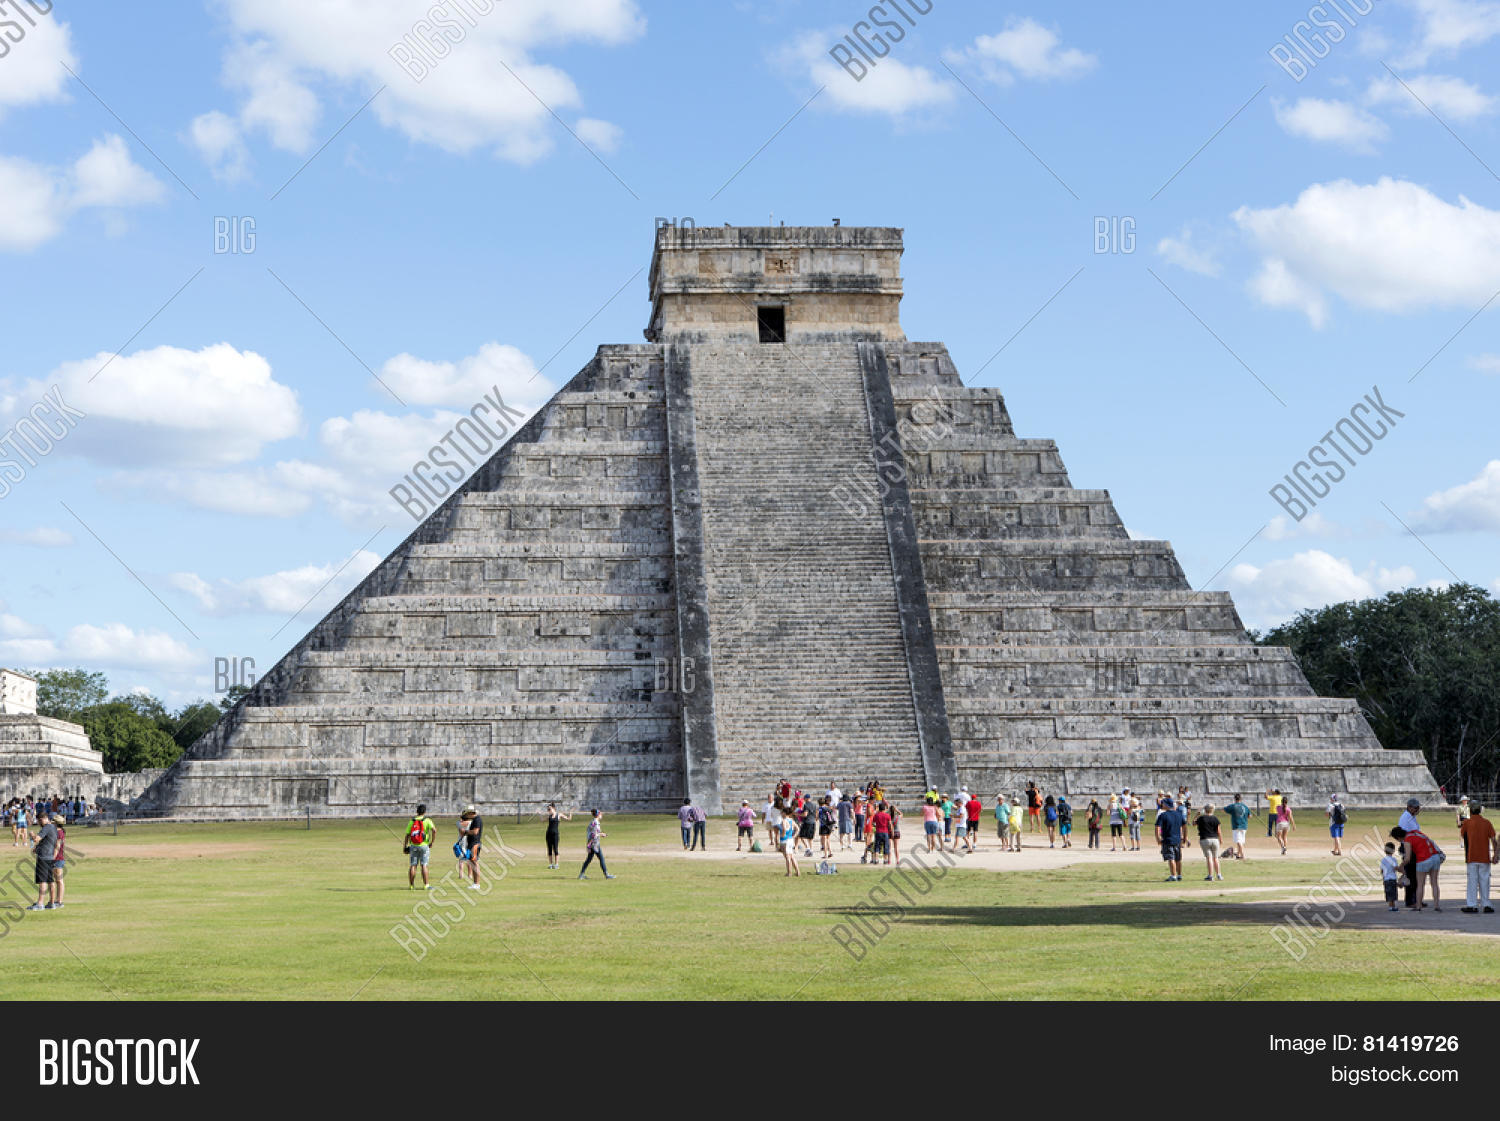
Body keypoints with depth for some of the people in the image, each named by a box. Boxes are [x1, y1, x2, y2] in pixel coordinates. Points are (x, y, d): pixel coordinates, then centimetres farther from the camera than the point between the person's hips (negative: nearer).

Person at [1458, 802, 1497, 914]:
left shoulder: (1467, 822, -3)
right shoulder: (1487, 822, 1)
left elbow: (1462, 834, 11)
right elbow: (1493, 839, -4)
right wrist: (1496, 853, -3)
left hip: (1471, 857, -2)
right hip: (1484, 857, 2)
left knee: (1472, 881, 2)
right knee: (1484, 881, 8)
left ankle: (1472, 905, -1)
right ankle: (1486, 905, 10)